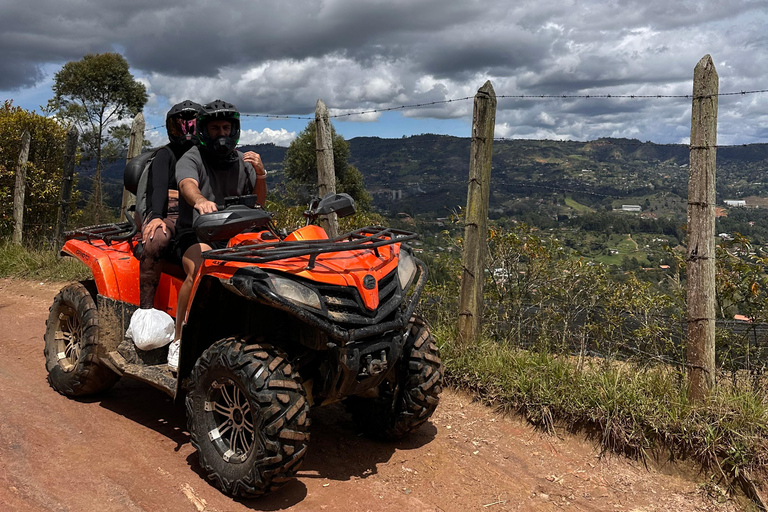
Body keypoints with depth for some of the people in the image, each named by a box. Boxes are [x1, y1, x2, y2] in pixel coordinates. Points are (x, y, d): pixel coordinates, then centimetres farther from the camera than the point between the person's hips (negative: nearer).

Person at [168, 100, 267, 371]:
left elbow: (259, 204, 13)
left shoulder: (242, 161, 14)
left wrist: (260, 175, -6)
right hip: (195, 236, -4)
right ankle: (178, 341, -23)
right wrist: (200, 200, -49)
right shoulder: (192, 158, -1)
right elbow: (188, 185, -25)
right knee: (199, 268, -38)